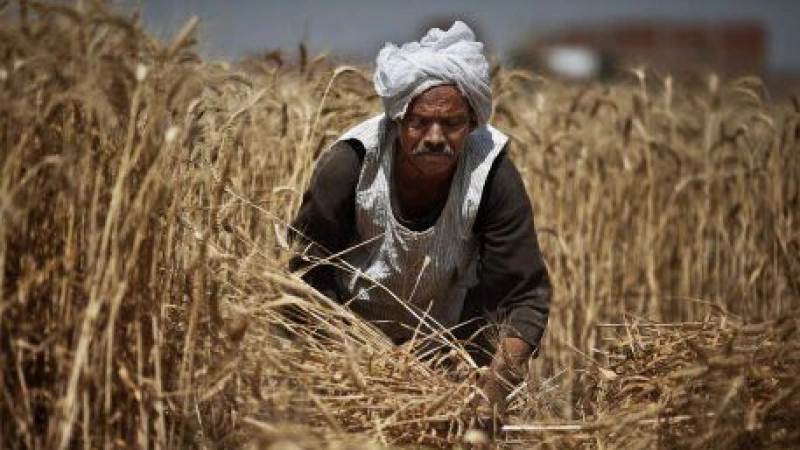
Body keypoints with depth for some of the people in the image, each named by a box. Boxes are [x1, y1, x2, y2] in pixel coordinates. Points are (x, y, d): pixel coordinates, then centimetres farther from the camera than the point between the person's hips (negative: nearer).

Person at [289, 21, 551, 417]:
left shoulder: (492, 175, -26)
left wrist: (494, 392, -41)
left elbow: (524, 296, -26)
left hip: (452, 335, 1)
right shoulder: (349, 166, -27)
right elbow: (308, 271, -20)